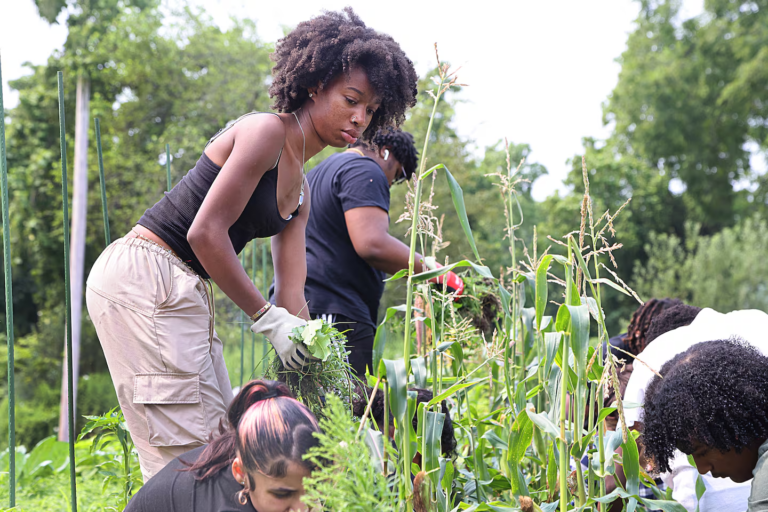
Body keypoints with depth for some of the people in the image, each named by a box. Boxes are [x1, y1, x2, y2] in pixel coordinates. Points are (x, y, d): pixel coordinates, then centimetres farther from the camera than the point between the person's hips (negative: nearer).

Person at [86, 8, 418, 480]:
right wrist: (267, 318, -15)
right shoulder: (267, 132, -10)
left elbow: (292, 297, 13)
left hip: (186, 292, 10)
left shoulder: (300, 190, 17)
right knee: (190, 453, -13)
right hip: (141, 280, -10)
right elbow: (206, 233, -17)